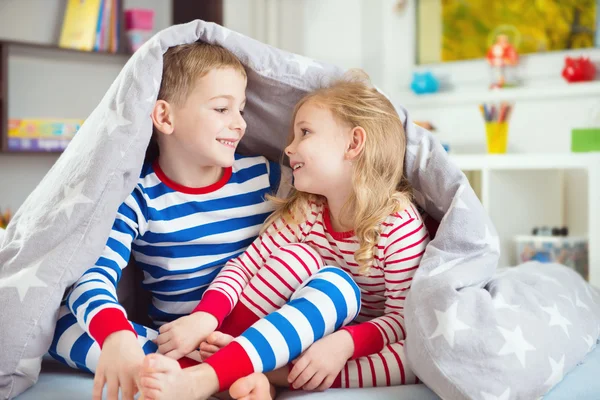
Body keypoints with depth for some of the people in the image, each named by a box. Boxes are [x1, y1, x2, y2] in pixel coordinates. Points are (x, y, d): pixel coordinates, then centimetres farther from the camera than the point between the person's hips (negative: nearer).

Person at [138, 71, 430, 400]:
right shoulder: (304, 212, -5)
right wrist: (204, 318, -30)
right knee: (296, 257, -20)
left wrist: (345, 343, -38)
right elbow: (245, 265, -12)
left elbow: (404, 319, -20)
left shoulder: (401, 227, -19)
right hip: (303, 333, 3)